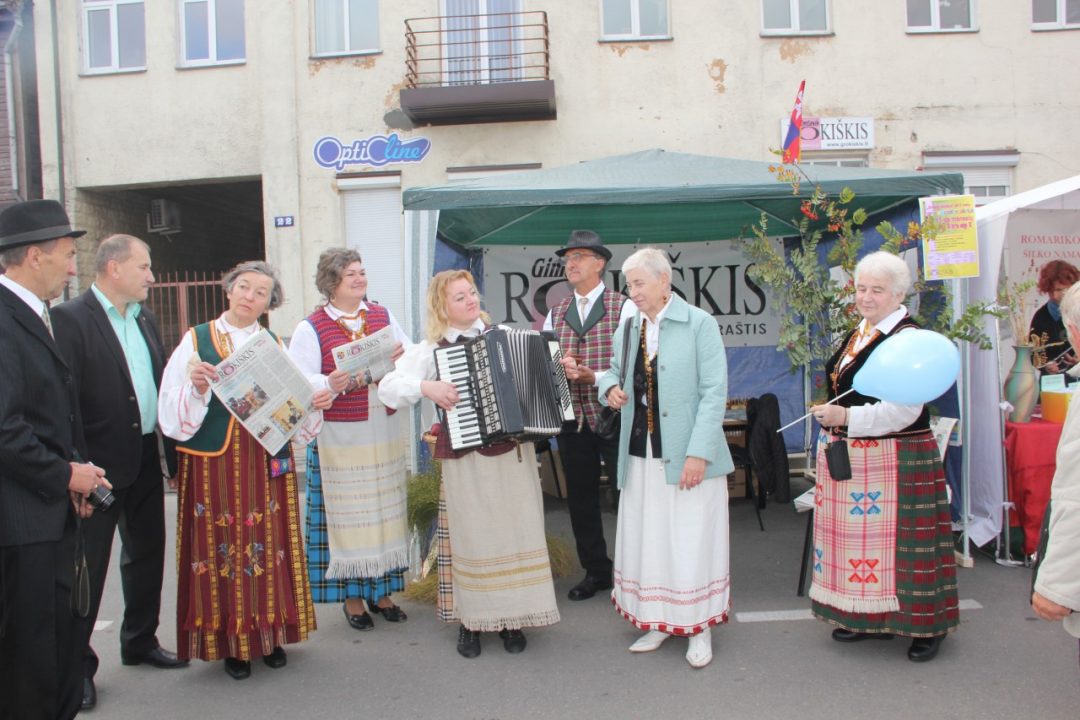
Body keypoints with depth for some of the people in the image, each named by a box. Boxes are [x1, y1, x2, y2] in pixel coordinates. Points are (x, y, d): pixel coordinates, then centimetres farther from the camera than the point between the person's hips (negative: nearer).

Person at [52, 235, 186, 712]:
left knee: (147, 553, 18)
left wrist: (173, 455, 9)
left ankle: (139, 641, 36)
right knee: (87, 566, 5)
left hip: (146, 461, 8)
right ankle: (77, 663, 22)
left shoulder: (145, 319, 10)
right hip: (100, 465, -7)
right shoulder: (71, 319, -13)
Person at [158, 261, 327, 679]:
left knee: (269, 546, 7)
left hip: (267, 464, 2)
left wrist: (315, 404, -15)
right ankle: (231, 643, 18)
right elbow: (172, 413, -5)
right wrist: (197, 387, -23)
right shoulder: (196, 340, 2)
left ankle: (270, 634, 22)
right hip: (213, 465, -2)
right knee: (223, 549, 4)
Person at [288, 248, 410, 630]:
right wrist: (329, 384, -29)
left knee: (385, 511, 12)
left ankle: (381, 590, 27)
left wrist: (402, 358, -11)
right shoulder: (311, 328, -4)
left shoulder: (383, 315, 9)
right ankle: (351, 596, 20)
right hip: (339, 439, -4)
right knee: (347, 516, 3)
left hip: (385, 433, 5)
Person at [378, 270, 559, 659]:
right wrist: (426, 386, -21)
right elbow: (388, 388, -7)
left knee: (516, 532, 7)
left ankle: (512, 618, 22)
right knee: (473, 537, 5)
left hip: (514, 452, 2)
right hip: (466, 458, -2)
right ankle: (470, 620, 22)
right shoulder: (430, 349, -1)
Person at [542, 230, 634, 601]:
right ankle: (595, 571, 28)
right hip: (572, 419, 5)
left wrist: (593, 376, -22)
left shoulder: (623, 307, -3)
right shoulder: (555, 315, 12)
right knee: (580, 499, 12)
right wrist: (559, 367, -15)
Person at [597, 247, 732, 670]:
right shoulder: (627, 330, 10)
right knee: (646, 539, 10)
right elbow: (613, 371, 24)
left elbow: (714, 392, -11)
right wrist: (610, 388, -1)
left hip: (687, 456, -5)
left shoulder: (699, 324, -7)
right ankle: (658, 623, 27)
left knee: (691, 541, 3)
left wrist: (699, 453, -17)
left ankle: (699, 629, 21)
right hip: (641, 456, 5)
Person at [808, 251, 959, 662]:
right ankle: (870, 617, 26)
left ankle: (927, 626, 15)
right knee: (857, 535, 13)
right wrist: (831, 433, 22)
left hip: (895, 459, -8)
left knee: (896, 539, -2)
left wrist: (847, 418, -25)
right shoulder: (857, 335, 13)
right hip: (850, 457, 9)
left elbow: (904, 409, -22)